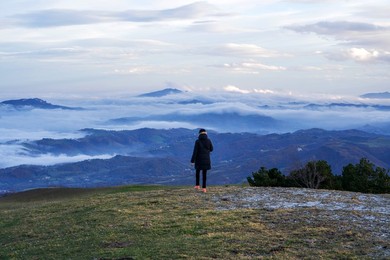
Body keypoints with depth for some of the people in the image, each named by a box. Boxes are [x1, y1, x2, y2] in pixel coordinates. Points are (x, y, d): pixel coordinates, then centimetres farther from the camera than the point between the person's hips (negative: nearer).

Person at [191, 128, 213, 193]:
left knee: (197, 171, 21)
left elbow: (195, 151, -13)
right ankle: (204, 188, 4)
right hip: (206, 159, 2)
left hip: (199, 159, -2)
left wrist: (192, 160, -8)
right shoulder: (208, 141, -4)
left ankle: (197, 185, 21)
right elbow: (211, 149, 9)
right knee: (204, 173, 8)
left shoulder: (197, 141, -12)